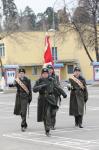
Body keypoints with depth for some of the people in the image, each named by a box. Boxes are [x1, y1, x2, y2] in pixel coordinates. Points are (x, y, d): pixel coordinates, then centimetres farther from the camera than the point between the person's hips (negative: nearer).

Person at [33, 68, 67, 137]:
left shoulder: (51, 80, 3)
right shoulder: (39, 81, 1)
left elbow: (58, 87, 14)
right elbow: (34, 89, -11)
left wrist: (63, 94, 18)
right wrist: (41, 86, -23)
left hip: (50, 99, -1)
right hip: (42, 99, 2)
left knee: (48, 114, -17)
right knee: (44, 115, 10)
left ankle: (48, 131, -18)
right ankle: (46, 129, 31)